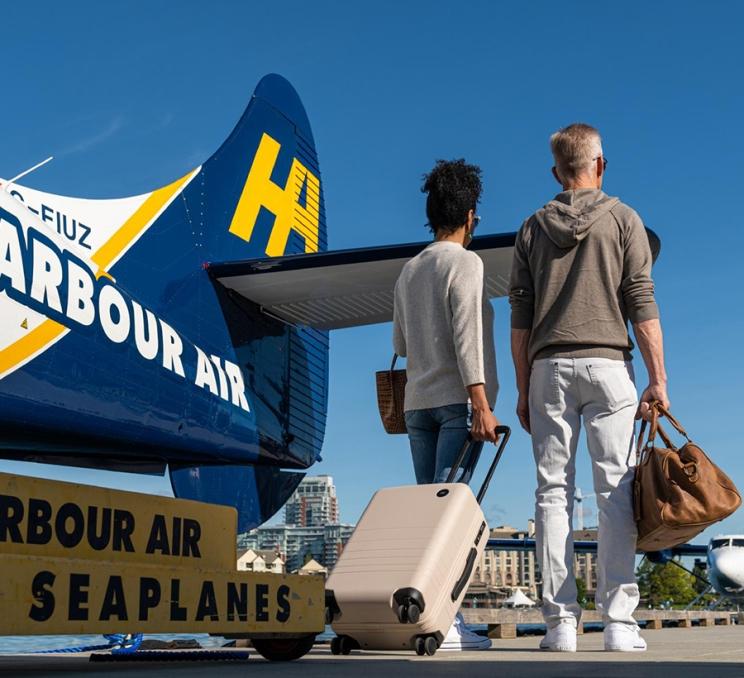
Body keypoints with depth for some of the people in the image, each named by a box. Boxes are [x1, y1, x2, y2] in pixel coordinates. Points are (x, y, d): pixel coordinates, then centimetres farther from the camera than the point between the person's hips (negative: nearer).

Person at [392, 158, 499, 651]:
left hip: (418, 402, 7)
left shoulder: (409, 271, 17)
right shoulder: (465, 263, -4)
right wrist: (482, 405, -16)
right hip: (457, 401, -6)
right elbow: (467, 338, -13)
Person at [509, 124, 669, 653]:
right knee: (615, 490, -3)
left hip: (549, 368, 2)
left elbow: (521, 318, 9)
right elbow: (642, 305, -2)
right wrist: (658, 379, -1)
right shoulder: (623, 219, 6)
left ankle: (561, 620, -3)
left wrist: (523, 390, 12)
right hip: (607, 363, -2)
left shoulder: (533, 228, 13)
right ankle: (619, 621, -6)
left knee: (553, 491, 0)